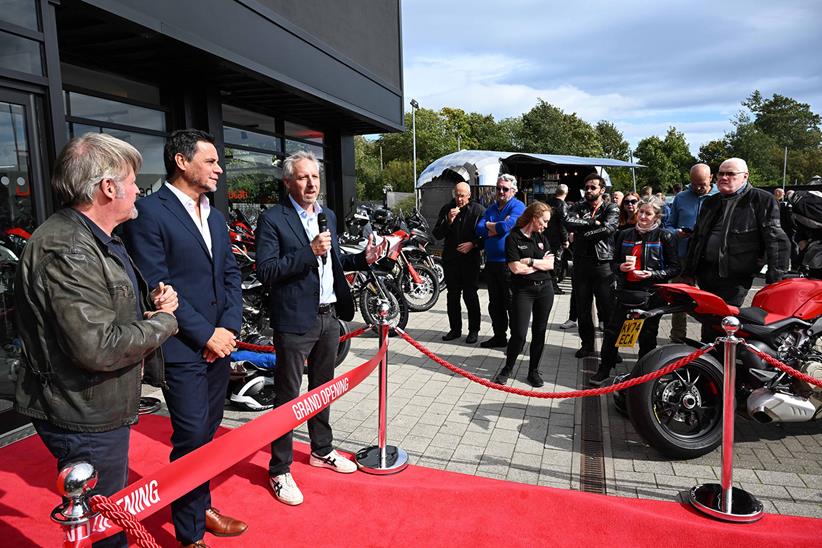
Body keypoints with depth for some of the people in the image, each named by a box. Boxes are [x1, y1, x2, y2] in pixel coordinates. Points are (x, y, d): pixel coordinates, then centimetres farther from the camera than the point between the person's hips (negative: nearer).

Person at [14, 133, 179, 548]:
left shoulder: (95, 239, 10)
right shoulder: (66, 250, -25)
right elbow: (98, 348, -32)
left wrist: (149, 300, 2)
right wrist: (162, 323, -16)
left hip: (102, 408, 10)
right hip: (84, 417, -10)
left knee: (113, 512, 27)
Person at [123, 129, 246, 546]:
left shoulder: (214, 215, 14)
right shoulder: (149, 212, -10)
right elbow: (156, 286, -16)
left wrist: (229, 328, -2)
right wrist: (206, 335, -14)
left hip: (219, 344, 7)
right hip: (182, 351, -7)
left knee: (207, 434, 17)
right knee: (191, 440, 0)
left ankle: (200, 507, 35)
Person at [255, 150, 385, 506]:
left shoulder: (328, 216, 10)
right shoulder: (272, 220, -11)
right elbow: (266, 272, -18)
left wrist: (363, 259, 2)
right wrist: (309, 252, -26)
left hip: (329, 316, 7)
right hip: (295, 321, -7)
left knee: (322, 389, 21)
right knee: (287, 396, 3)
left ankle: (321, 450, 39)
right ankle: (280, 470, 18)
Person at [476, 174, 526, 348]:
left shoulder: (518, 206, -6)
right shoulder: (491, 208, 14)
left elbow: (505, 227, -22)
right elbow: (479, 229, -1)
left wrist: (489, 227, -5)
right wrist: (499, 226, -13)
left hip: (508, 262, -7)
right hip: (491, 262, 7)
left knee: (511, 303, 0)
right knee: (495, 303, 14)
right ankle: (499, 336, 26)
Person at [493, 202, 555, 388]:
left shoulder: (542, 238, 11)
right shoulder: (513, 238, -6)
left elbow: (551, 264, 3)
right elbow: (516, 268, -15)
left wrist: (530, 261, -11)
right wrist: (541, 263, -4)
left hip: (545, 289, 5)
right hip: (523, 290, -5)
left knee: (539, 332, 9)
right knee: (519, 333, -8)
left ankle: (534, 371, 22)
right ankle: (507, 369, 13)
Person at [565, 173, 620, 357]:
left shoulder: (611, 209, 5)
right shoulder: (577, 208, 12)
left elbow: (608, 228, -16)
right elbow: (569, 222, -10)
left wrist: (582, 235, -11)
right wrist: (593, 222, -12)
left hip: (603, 265, -3)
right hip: (581, 264, 3)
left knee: (607, 308, -1)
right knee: (582, 309, 9)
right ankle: (587, 344, 23)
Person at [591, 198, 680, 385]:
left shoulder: (664, 237, -4)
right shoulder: (625, 235, 8)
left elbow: (675, 268, -4)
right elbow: (615, 262, 16)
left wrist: (652, 274, -18)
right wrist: (620, 267, -7)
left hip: (651, 293, -3)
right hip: (625, 290, 3)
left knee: (647, 335, 10)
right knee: (611, 330, 5)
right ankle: (604, 369, 19)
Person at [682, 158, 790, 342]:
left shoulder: (762, 200, 0)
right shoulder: (710, 202, 19)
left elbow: (776, 239, -6)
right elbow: (696, 238, 23)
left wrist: (775, 278, -11)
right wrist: (689, 272, 21)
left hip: (735, 278, -6)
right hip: (705, 272, 6)